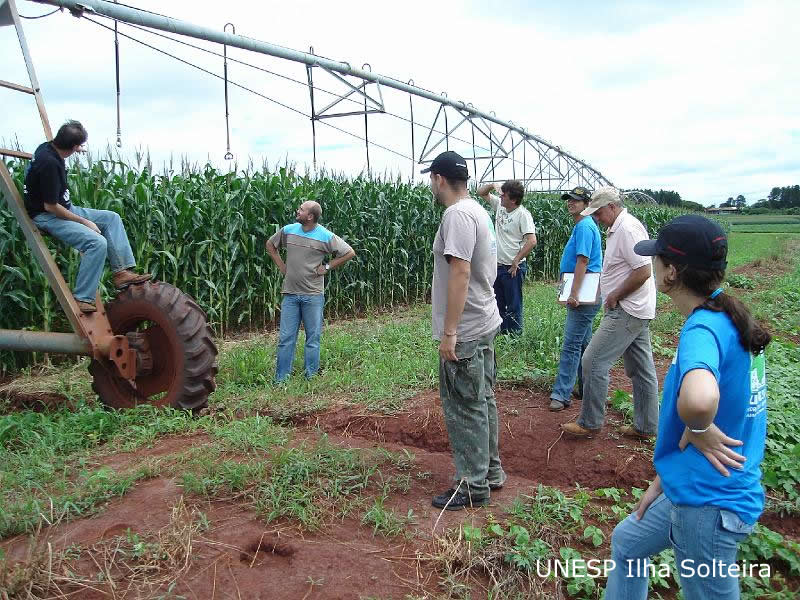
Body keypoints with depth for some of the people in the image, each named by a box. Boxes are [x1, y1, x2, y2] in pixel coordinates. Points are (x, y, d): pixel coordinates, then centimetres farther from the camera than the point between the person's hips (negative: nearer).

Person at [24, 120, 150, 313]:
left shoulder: (48, 147, 3)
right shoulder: (50, 164, -27)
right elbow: (50, 206, -24)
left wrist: (77, 150, 41)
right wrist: (84, 221, -15)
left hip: (62, 207, 11)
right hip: (46, 216, -11)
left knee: (111, 218, 7)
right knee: (97, 242, -27)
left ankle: (122, 271, -2)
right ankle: (82, 299, -20)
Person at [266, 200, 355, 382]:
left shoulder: (326, 237, -8)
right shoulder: (288, 230, 2)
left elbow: (350, 253, -2)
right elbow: (270, 245, 20)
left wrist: (327, 267, -5)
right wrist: (281, 266, 9)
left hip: (313, 295, -2)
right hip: (290, 294, 3)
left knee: (313, 339, 7)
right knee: (286, 338, 5)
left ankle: (311, 379, 19)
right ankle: (280, 380, 15)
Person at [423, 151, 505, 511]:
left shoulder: (457, 215, -19)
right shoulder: (478, 210, 13)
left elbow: (460, 272, -26)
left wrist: (449, 331, -24)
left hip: (464, 332, -10)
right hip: (485, 323, 10)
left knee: (465, 408, -1)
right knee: (482, 401, 18)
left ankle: (473, 486, 11)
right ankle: (490, 471, 31)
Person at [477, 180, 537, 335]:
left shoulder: (523, 214, -16)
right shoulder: (499, 205, 4)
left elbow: (532, 241, -24)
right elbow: (481, 192, 14)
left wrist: (516, 261, -18)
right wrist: (492, 185, -7)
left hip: (512, 268, -7)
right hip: (497, 265, 8)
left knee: (513, 305, 2)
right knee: (498, 304, 17)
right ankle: (502, 333, 30)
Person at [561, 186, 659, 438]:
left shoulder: (627, 229, -18)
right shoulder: (619, 228, 14)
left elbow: (643, 271, -24)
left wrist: (615, 296, -16)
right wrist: (606, 286, 10)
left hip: (626, 312, -11)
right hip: (635, 310, 11)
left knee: (594, 361, -7)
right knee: (641, 369, 14)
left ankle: (589, 424, 3)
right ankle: (646, 426, 24)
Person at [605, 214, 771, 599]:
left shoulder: (703, 329, -27)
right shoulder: (728, 320, 3)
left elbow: (698, 399, -51)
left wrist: (699, 429, -26)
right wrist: (663, 480, 16)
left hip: (710, 502, -9)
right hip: (695, 488, 9)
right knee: (627, 543, 26)